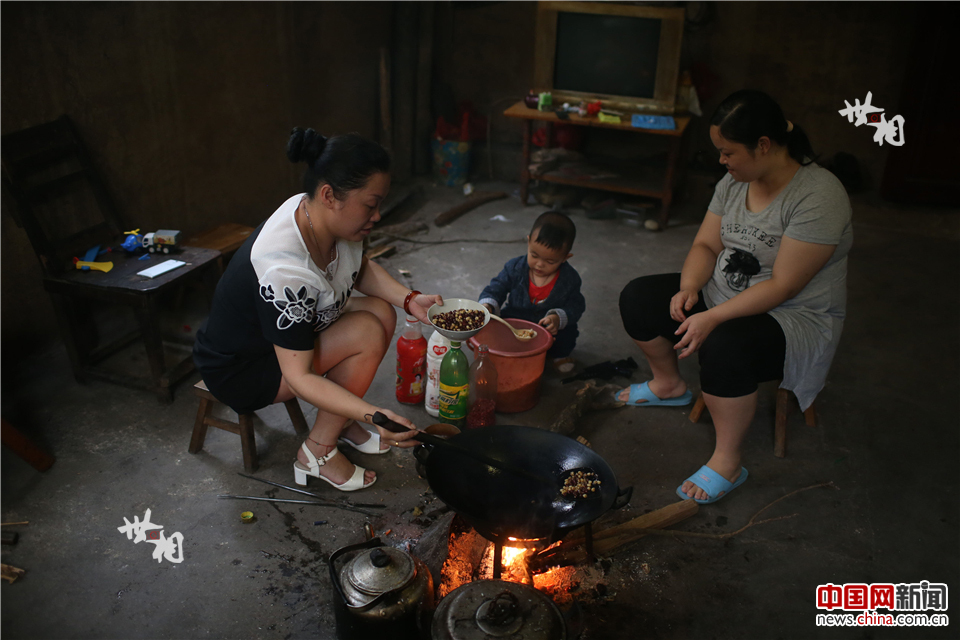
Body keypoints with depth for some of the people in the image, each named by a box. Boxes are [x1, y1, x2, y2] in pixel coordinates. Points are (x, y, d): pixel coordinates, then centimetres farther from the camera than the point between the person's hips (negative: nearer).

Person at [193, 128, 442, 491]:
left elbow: (361, 269, 7)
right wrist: (372, 414, -44)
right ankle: (317, 454, -7)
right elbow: (299, 377, -35)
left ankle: (343, 422, 9)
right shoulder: (283, 270, -39)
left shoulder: (325, 217, -14)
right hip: (238, 370, -8)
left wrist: (409, 299, -10)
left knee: (382, 312, -4)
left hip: (293, 329, 9)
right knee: (368, 334, -22)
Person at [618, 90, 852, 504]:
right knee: (637, 299, -4)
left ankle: (726, 463, -16)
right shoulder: (734, 182, 0)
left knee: (725, 346, -38)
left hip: (795, 318, -8)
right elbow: (706, 245, 4)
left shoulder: (819, 197, -25)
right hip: (723, 295, 8)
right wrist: (689, 288, -16)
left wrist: (712, 318, -31)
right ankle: (669, 385, 21)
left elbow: (782, 286, -27)